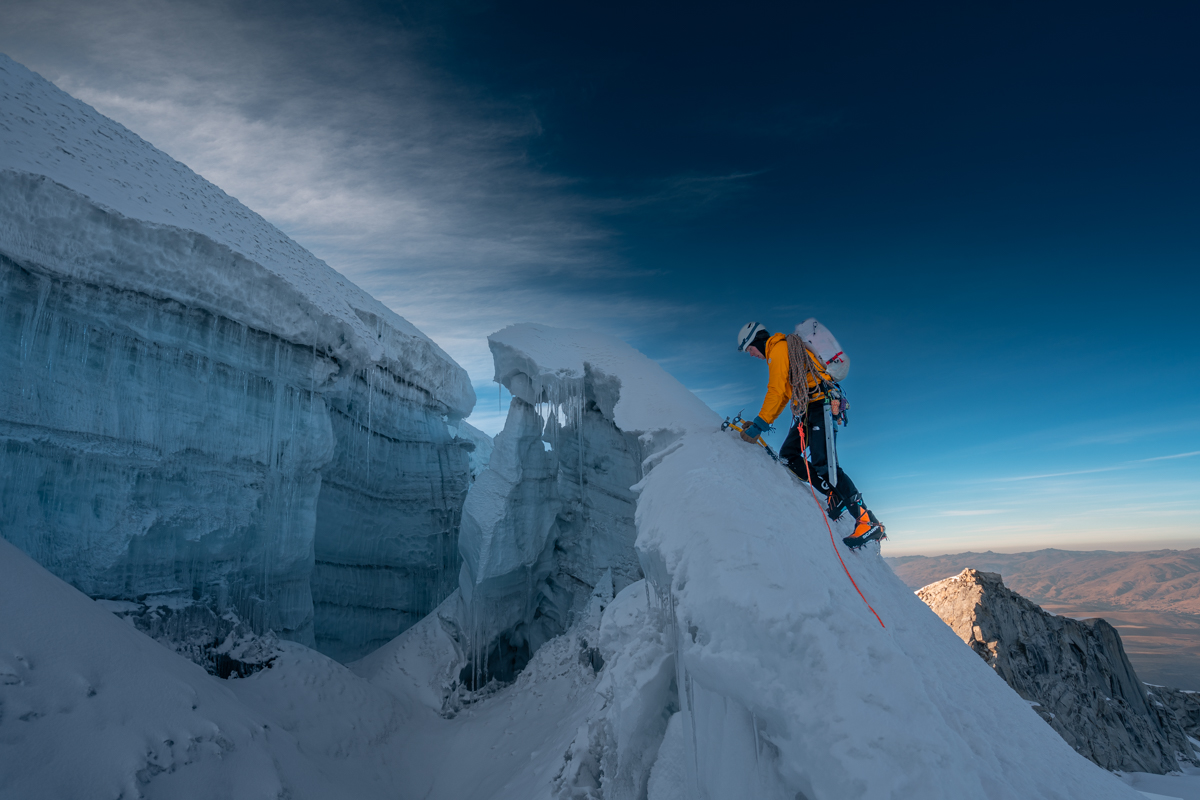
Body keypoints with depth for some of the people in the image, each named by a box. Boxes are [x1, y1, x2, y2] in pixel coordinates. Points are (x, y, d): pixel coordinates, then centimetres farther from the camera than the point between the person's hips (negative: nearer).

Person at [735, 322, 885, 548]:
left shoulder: (779, 347, -7)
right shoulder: (778, 353, 24)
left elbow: (777, 391, -16)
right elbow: (785, 394, 28)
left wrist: (760, 424, -16)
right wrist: (763, 422, 21)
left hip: (820, 403, -10)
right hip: (807, 409, 10)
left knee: (822, 463, -20)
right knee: (787, 456, 5)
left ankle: (867, 522, -22)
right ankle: (836, 497, 0)